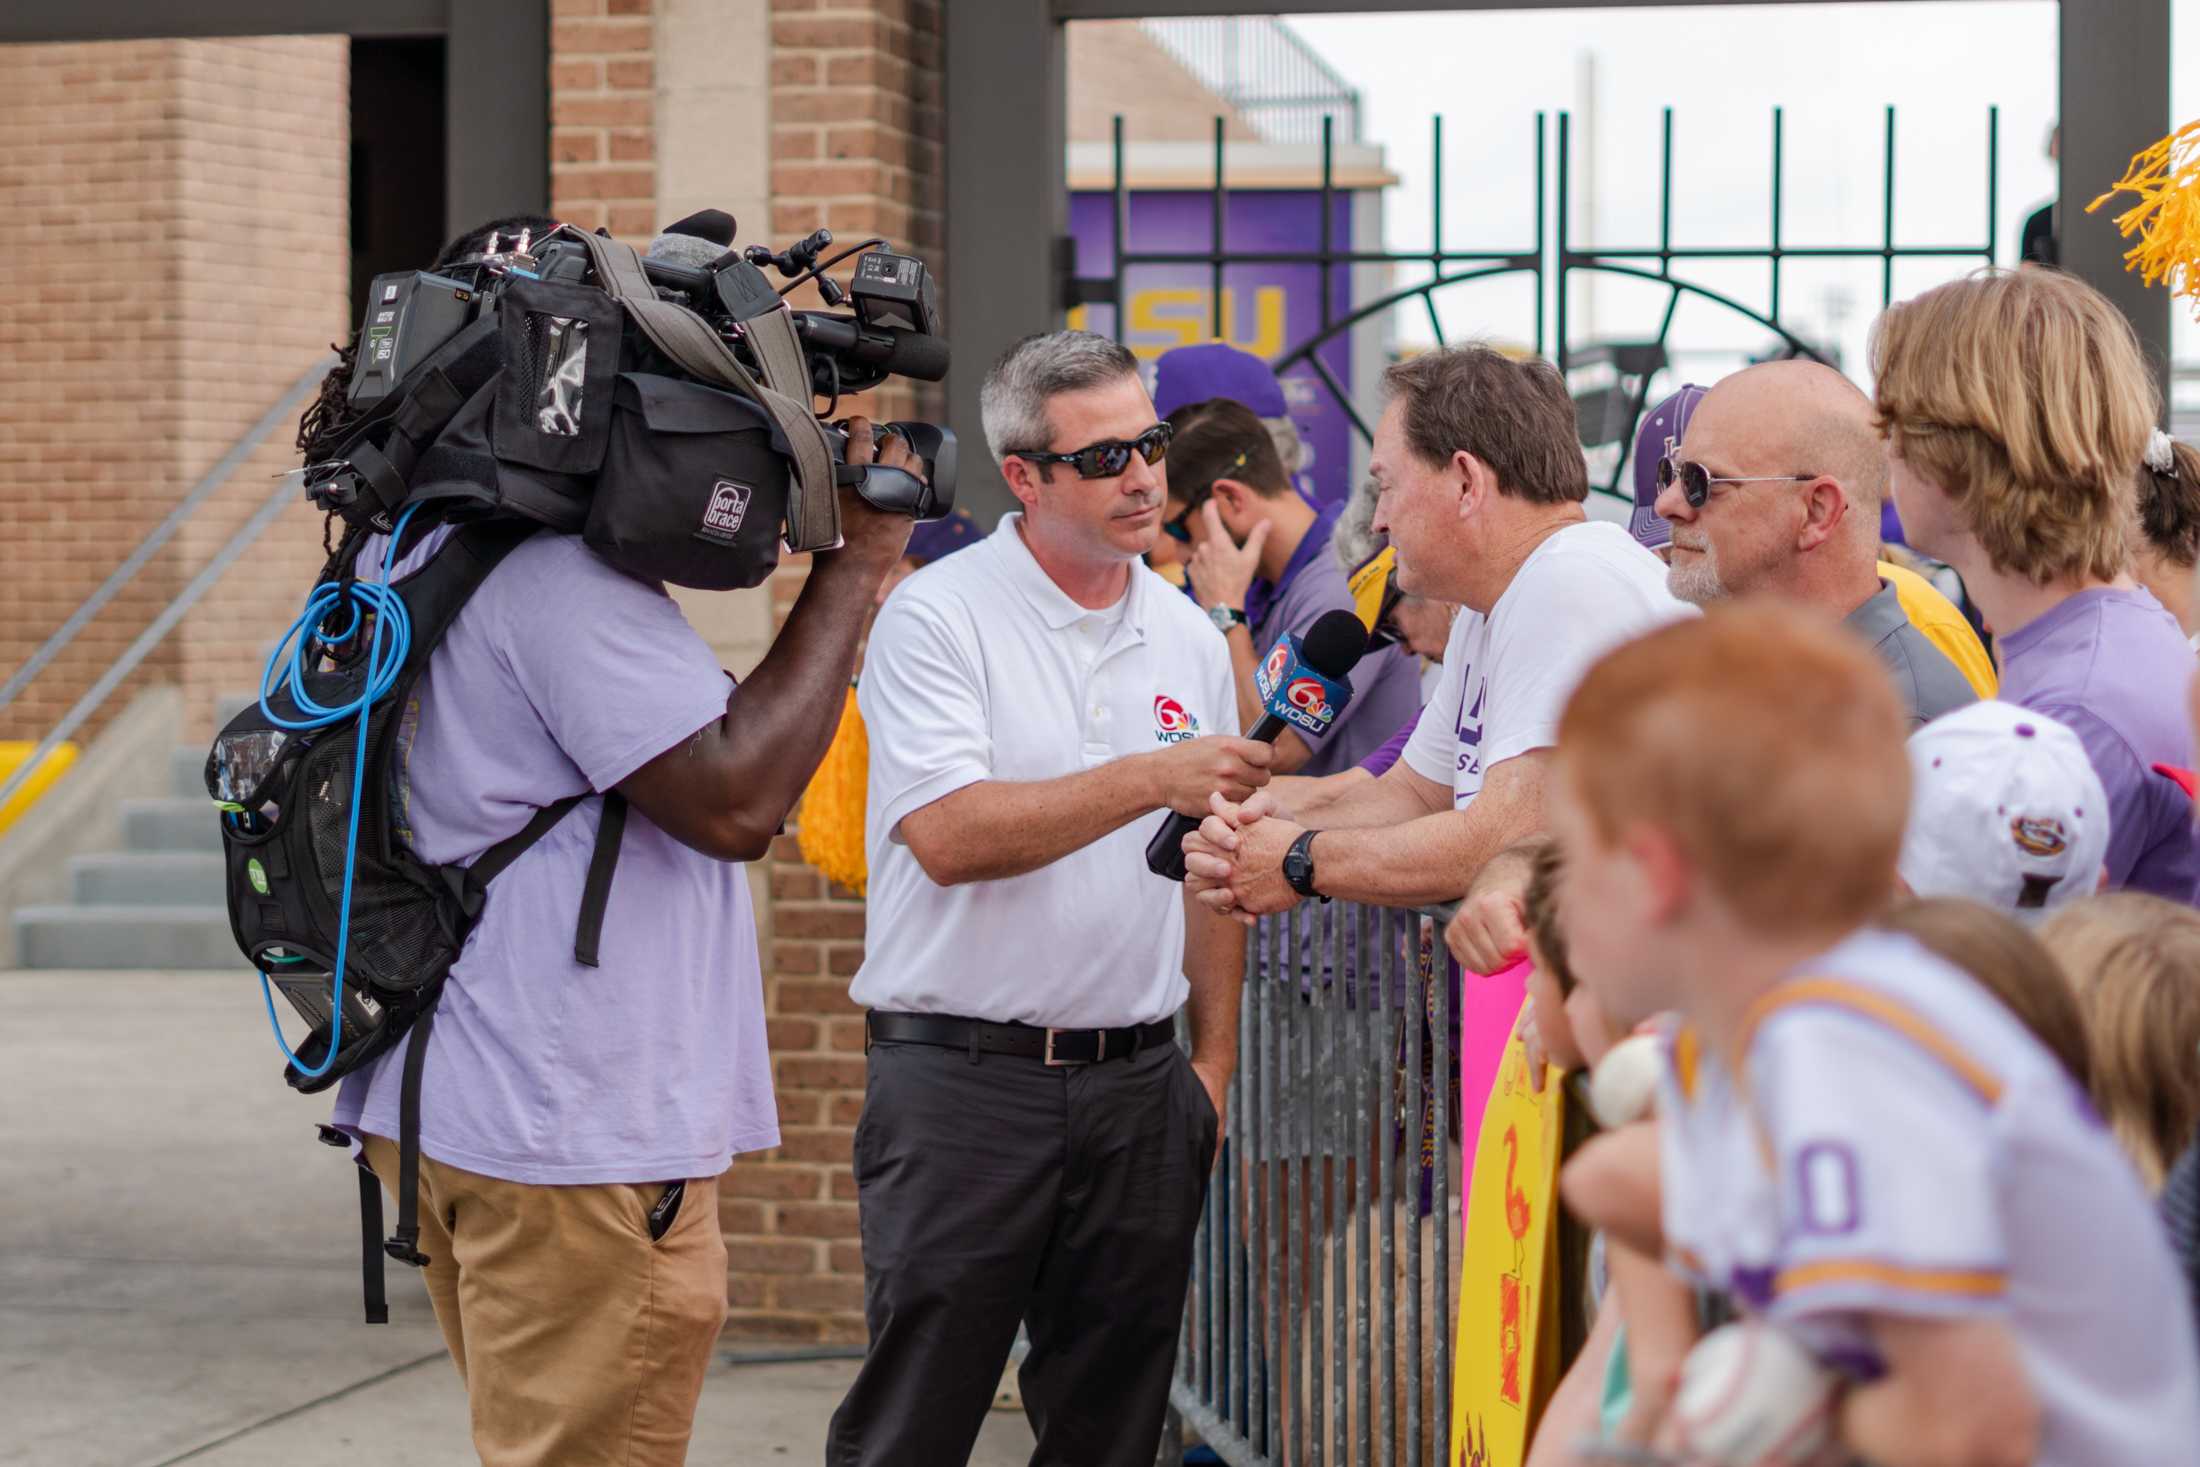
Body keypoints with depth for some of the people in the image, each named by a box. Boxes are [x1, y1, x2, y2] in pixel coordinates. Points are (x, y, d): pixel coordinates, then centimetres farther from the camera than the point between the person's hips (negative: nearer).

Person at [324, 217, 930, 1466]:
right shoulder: (560, 578, -20)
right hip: (576, 1139, -11)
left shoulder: (428, 554, 14)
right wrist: (852, 570, -15)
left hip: (453, 1113, 11)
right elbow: (737, 798, -23)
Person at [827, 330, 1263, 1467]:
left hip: (1138, 1081, 5)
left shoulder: (1187, 637, 11)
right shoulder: (935, 617, -6)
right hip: (963, 1076, -5)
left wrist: (1213, 1062, 11)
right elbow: (948, 837, -19)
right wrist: (1152, 781, -21)